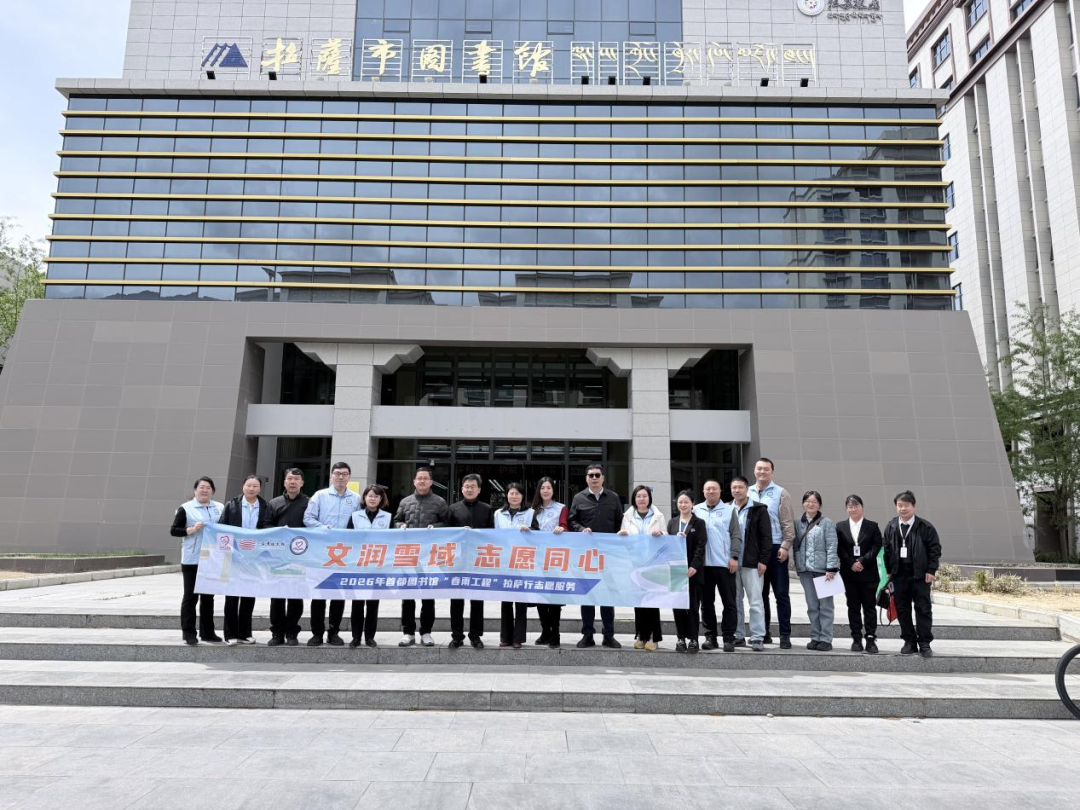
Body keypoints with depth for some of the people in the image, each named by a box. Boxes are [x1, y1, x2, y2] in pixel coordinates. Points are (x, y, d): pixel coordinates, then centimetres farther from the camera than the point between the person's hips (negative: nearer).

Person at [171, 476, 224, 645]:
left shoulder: (220, 508, 11)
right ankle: (188, 633, 8)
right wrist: (191, 530, -17)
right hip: (192, 559, -4)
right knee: (190, 596, 1)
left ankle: (207, 632, 19)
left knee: (208, 596, 11)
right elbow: (174, 530, -4)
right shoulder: (185, 508, -1)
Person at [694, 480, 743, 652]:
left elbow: (736, 535, 0)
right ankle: (710, 637, 18)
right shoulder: (696, 510, 10)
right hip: (703, 563, 2)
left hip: (724, 563, -2)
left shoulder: (729, 510, 4)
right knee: (706, 602, 8)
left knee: (729, 602, 1)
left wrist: (734, 557, -9)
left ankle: (729, 638, 8)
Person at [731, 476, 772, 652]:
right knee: (735, 601, 9)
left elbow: (766, 537, -4)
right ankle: (738, 636, 18)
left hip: (752, 563, -4)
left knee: (755, 601, -2)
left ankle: (758, 638, 4)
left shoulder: (758, 510, -1)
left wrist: (763, 560, -10)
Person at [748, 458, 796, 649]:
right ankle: (764, 632, 20)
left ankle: (785, 635, 5)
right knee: (760, 593, 11)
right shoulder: (748, 493, 10)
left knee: (781, 593, -1)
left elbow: (788, 523, -4)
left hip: (775, 548, -3)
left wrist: (785, 546, -12)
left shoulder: (780, 493, 0)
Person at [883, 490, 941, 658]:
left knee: (923, 609, 1)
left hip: (920, 575, -3)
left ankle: (924, 643, 10)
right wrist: (888, 571, 8)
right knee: (902, 610, 7)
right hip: (899, 574, 3)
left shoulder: (925, 527, -3)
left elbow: (935, 550, -3)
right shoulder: (891, 527, 7)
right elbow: (887, 550, 11)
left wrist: (931, 571, -8)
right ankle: (909, 642, 17)